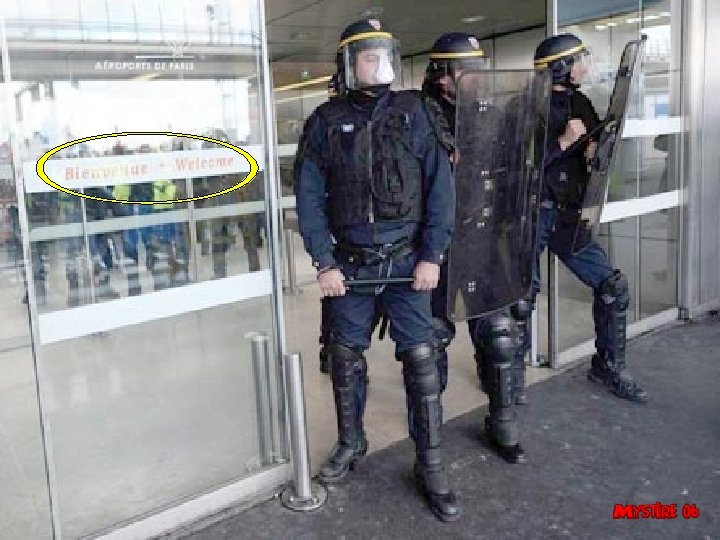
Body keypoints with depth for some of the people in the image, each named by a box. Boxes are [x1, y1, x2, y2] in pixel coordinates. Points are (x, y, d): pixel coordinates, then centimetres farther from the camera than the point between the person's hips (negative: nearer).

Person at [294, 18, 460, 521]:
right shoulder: (326, 121, 2)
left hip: (407, 260, 0)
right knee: (347, 357, 12)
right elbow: (309, 198, 1)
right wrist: (325, 263, -5)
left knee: (421, 358, 0)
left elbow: (439, 186, -1)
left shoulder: (414, 112, 2)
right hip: (350, 263, 1)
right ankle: (351, 442, 35)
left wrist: (431, 255, -7)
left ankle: (431, 466, 14)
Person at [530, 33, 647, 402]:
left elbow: (600, 138, 23)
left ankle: (608, 367, 20)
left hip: (569, 217, 6)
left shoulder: (580, 103, 12)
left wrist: (596, 145, 0)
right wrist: (562, 141, -20)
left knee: (613, 288, 4)